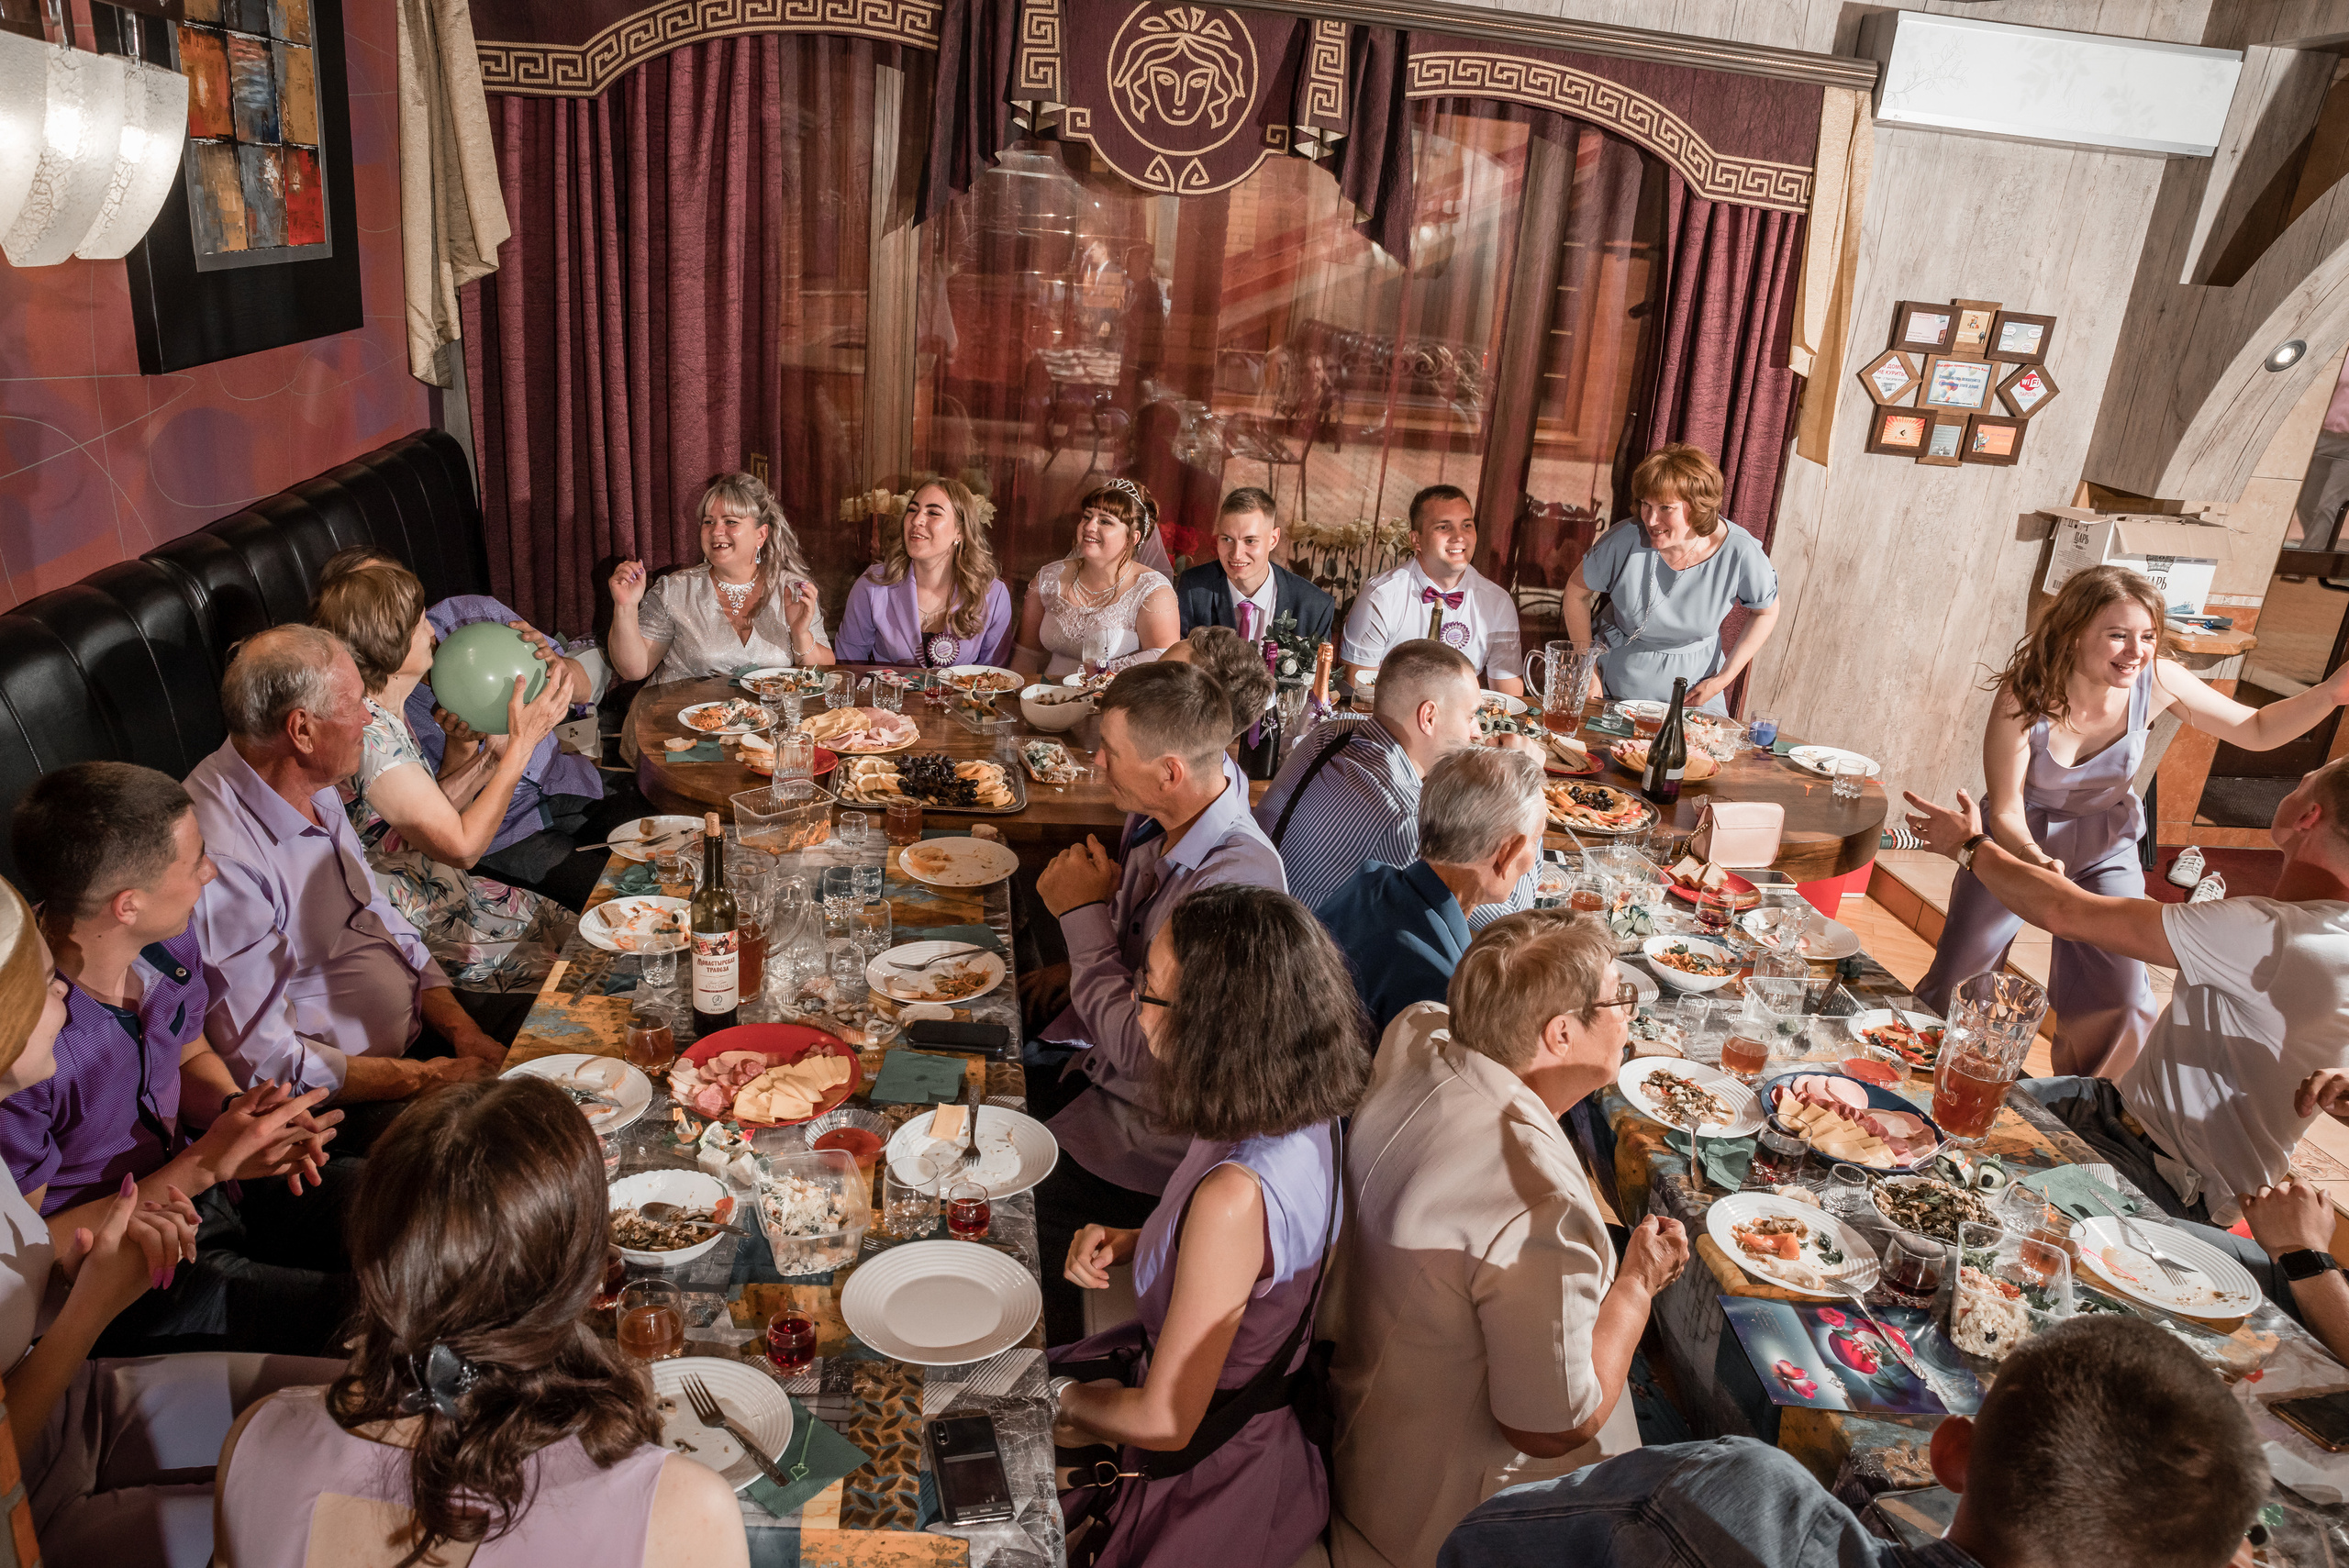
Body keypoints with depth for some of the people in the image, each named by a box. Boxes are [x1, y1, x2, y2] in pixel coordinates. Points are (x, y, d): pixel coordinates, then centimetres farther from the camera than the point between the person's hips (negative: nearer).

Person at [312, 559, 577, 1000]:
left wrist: (492, 758, -4)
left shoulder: (388, 713, 1)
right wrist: (522, 744, -24)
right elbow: (461, 845, -25)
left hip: (440, 892, 9)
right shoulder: (368, 735, -29)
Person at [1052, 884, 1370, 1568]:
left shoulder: (1233, 1196, -38)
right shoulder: (1302, 1114, -13)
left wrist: (1067, 1403, -6)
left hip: (1211, 1481, -7)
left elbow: (1165, 1421, -26)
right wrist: (1129, 1244, -4)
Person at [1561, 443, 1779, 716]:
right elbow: (1577, 590, -3)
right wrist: (1588, 672, -3)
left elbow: (1766, 612, 3)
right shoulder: (1626, 540, -20)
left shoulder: (1740, 553, -17)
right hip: (1615, 684, -1)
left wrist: (1723, 678, -3)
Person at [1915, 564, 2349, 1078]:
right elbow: (2005, 811, -24)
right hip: (2019, 843, -2)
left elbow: (2256, 731, -4)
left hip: (2106, 848, 2)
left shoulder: (2158, 681, -21)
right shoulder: (2024, 696, -30)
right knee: (1954, 985, 4)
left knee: (2118, 1002, -2)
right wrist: (2035, 861, -45)